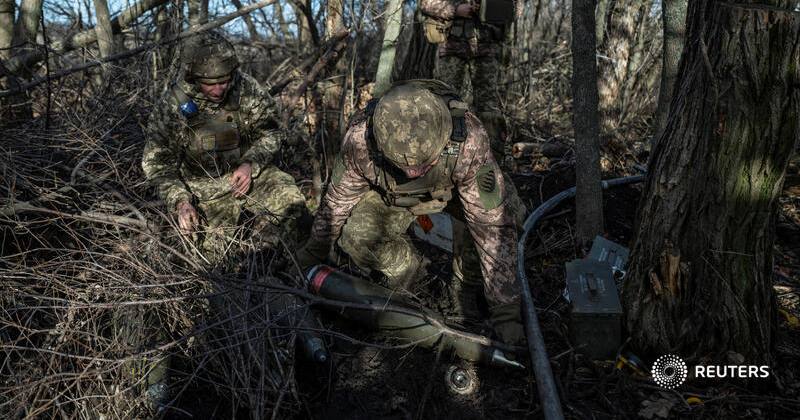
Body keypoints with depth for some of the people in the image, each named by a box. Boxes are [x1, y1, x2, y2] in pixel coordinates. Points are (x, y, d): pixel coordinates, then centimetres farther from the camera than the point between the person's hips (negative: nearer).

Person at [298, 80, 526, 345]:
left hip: (453, 190, -1)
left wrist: (505, 308, -34)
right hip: (390, 196, 1)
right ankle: (406, 272, 5)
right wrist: (313, 254, -1)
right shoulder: (360, 139, -36)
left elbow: (493, 224, -35)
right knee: (356, 236, -26)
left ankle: (468, 278, -1)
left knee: (505, 212, -28)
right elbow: (337, 201, -16)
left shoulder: (468, 140, -41)